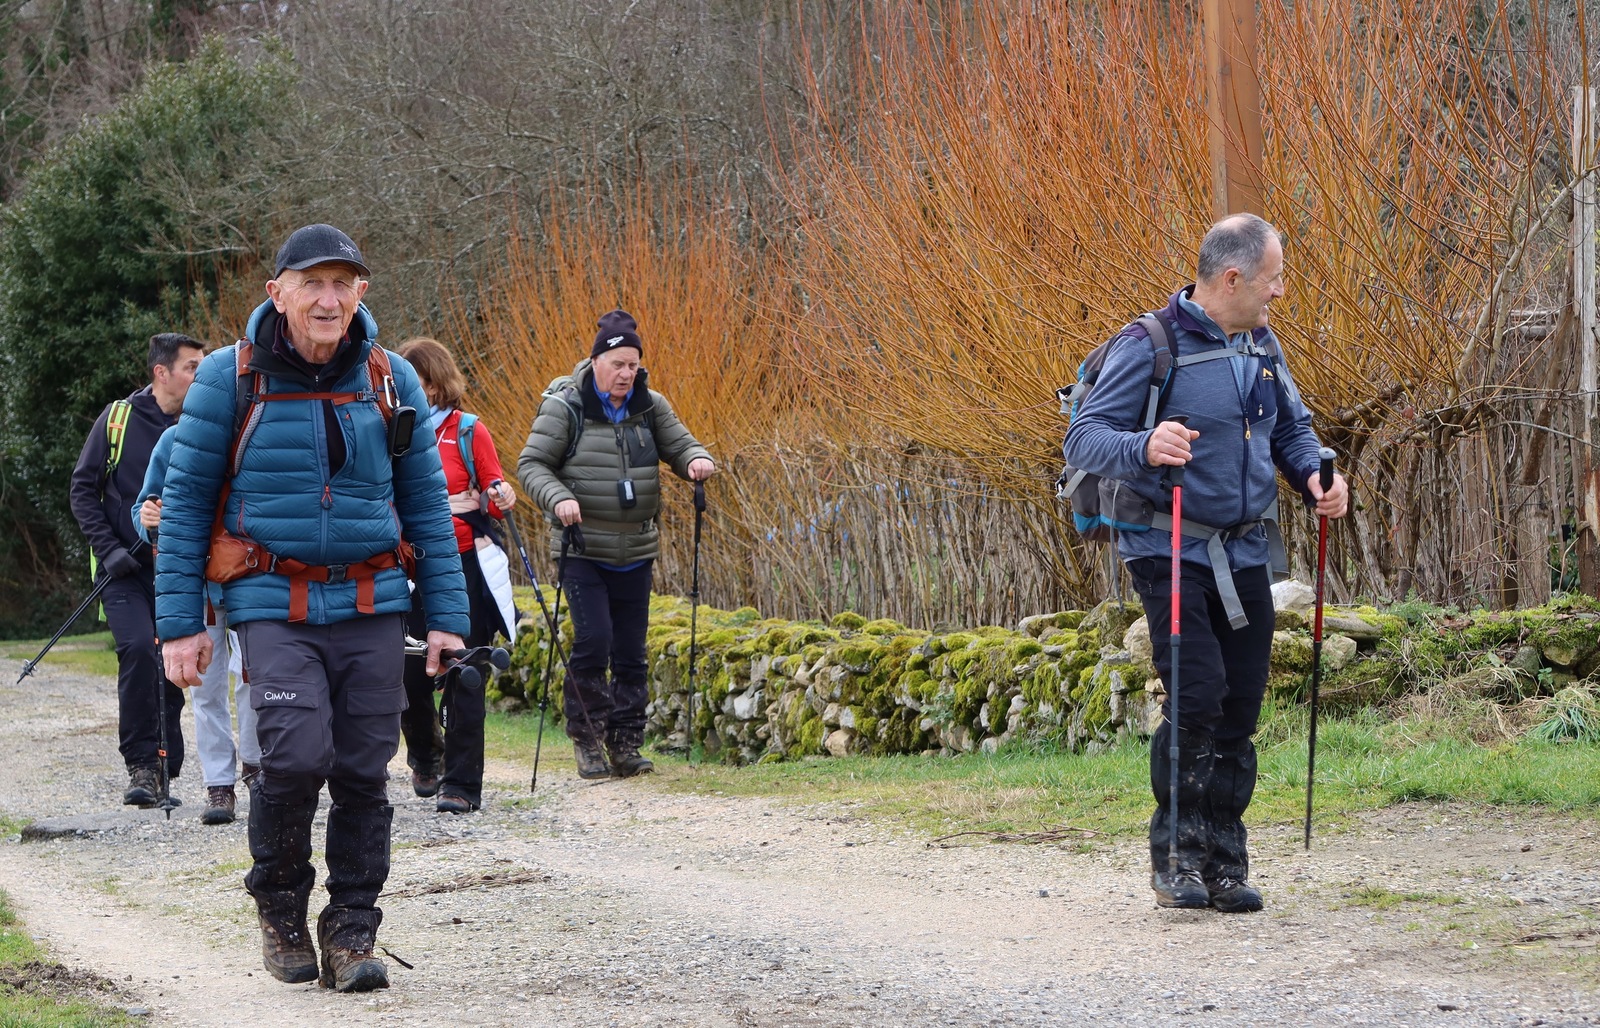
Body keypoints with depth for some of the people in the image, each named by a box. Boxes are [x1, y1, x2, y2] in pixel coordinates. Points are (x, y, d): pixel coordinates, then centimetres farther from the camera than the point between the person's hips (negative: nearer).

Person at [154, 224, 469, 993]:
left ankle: (351, 932, 13)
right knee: (297, 754, -18)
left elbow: (426, 503, 12)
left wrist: (445, 614, 5)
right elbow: (185, 499, 2)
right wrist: (179, 623, -2)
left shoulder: (391, 380, 6)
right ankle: (278, 902, 8)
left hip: (371, 606, 3)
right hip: (273, 605, -3)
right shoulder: (231, 379, -2)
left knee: (364, 771, 0)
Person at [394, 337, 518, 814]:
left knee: (463, 677, -4)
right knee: (410, 676, 3)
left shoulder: (469, 432, 0)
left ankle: (462, 783, 1)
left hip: (465, 565, -2)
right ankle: (425, 755, 33)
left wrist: (500, 500, -19)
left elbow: (495, 495, 1)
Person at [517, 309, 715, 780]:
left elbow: (679, 444, 8)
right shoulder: (565, 407, -7)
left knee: (631, 650, 5)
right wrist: (558, 497, -26)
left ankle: (626, 743, 13)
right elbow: (531, 464, -8)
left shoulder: (649, 406, 6)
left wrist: (696, 460, -16)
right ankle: (587, 741, 0)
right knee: (594, 640, -13)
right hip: (582, 550, -4)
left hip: (635, 551, 4)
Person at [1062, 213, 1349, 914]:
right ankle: (1176, 855, -4)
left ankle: (1224, 862, 12)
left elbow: (1292, 429, 22)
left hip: (1245, 554, 6)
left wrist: (1315, 476, 0)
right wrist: (1143, 448, -37)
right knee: (1196, 696, -17)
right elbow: (1084, 439, -15)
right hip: (1170, 553, -6)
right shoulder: (1149, 347, -11)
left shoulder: (1262, 348, 10)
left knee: (1239, 707, 4)